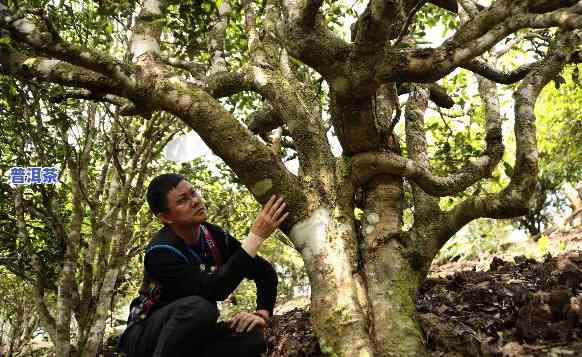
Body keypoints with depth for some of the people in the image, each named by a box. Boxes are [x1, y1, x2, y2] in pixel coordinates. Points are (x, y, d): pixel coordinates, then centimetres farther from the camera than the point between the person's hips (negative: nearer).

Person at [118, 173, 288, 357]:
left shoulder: (215, 237, -6)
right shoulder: (161, 252, -25)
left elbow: (266, 273, 3)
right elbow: (214, 292, -37)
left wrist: (262, 314, -15)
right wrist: (257, 235, -36)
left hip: (194, 334, 5)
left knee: (251, 337, -22)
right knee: (198, 307, -35)